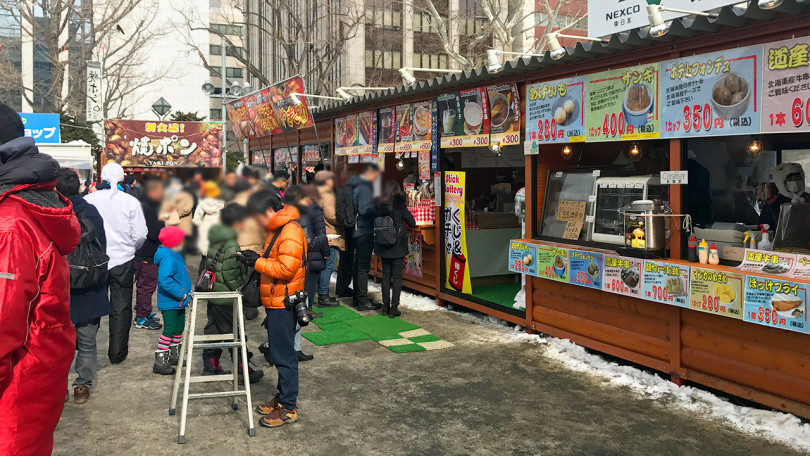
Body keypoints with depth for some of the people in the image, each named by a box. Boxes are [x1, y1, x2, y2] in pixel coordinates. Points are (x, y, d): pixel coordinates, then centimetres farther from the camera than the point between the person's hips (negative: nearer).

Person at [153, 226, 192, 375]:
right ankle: (160, 362, 0)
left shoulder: (175, 256, 10)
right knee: (169, 330, -8)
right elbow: (164, 280, -33)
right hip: (169, 302, -10)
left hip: (179, 302, 10)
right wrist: (181, 294, -29)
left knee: (179, 328, 19)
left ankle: (174, 356, 35)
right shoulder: (168, 259, -23)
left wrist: (184, 294, 17)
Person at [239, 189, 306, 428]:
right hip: (275, 301, 10)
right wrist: (256, 257, 8)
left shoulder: (290, 232, -19)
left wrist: (257, 262, -19)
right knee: (279, 353, 17)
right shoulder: (276, 229, 14)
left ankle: (289, 408, 5)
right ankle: (283, 397, 29)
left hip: (283, 303, -10)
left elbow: (286, 268, -25)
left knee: (284, 355, -4)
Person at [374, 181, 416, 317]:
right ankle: (394, 308, 0)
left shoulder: (379, 205, 0)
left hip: (383, 246, 4)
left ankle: (385, 306, 15)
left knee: (385, 275, 12)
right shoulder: (399, 205, -10)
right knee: (397, 276, 2)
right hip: (398, 246, -4)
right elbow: (412, 223, -5)